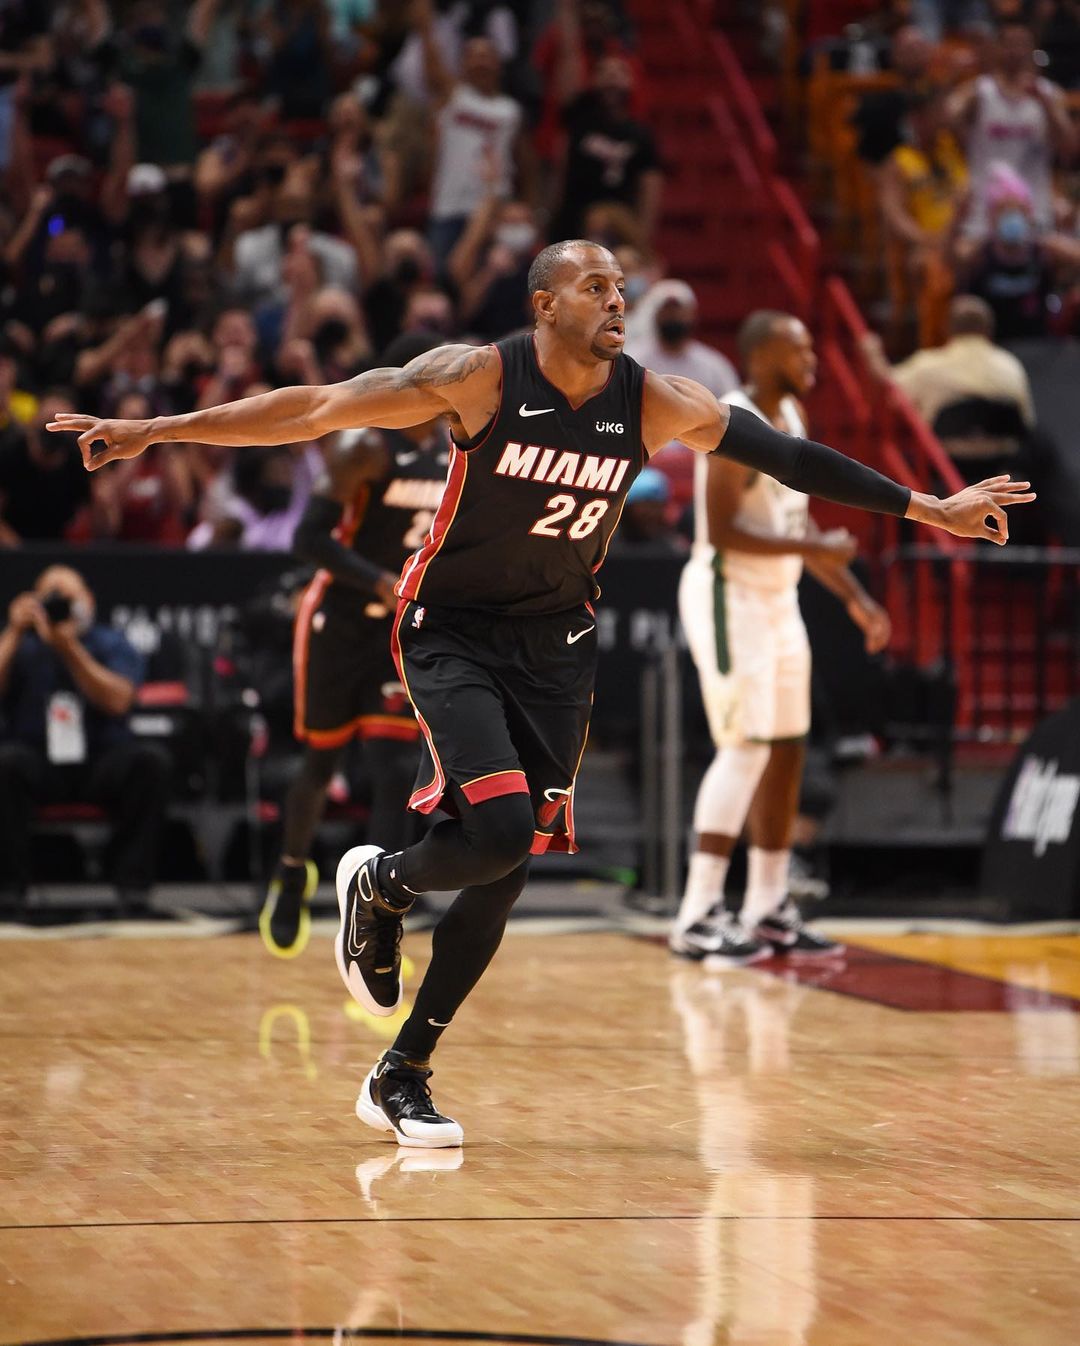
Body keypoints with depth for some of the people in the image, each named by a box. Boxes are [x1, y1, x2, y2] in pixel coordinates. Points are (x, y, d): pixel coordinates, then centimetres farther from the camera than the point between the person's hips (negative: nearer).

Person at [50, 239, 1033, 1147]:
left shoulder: (654, 404, -7)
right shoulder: (480, 377, -17)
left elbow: (785, 456, 0)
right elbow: (317, 410, -17)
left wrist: (927, 509, 0)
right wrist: (157, 431, -19)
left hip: (556, 643, 4)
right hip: (452, 631, -4)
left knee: (509, 868, 2)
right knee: (500, 828, -24)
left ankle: (402, 1078, 14)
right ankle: (379, 885, 11)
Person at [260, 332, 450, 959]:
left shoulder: (456, 451, 1)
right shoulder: (369, 448, -18)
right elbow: (310, 538, -23)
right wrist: (382, 584, -32)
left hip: (404, 629, 4)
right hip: (339, 622, -4)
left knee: (397, 772, -8)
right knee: (323, 762, 10)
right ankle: (293, 874, 40)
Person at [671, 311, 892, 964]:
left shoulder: (793, 416, 12)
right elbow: (721, 531, -24)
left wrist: (855, 597, 13)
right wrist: (816, 548, -23)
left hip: (778, 600, 10)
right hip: (730, 595, -9)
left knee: (788, 751, 11)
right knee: (745, 751, -14)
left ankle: (768, 910, 18)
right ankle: (699, 916, -11)